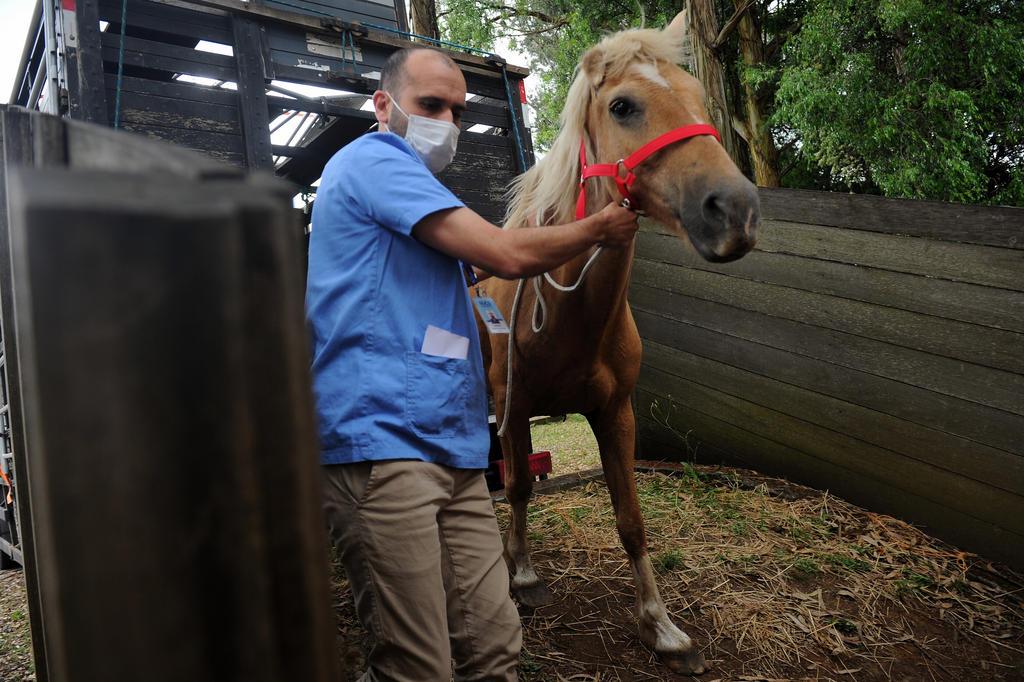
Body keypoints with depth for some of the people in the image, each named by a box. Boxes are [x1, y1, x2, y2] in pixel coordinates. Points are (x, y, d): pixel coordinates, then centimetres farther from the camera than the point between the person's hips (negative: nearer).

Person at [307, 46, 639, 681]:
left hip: (453, 447, 10)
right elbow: (507, 253, -12)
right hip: (381, 441, -9)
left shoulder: (418, 188, 28)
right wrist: (601, 227, 4)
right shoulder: (374, 160, -4)